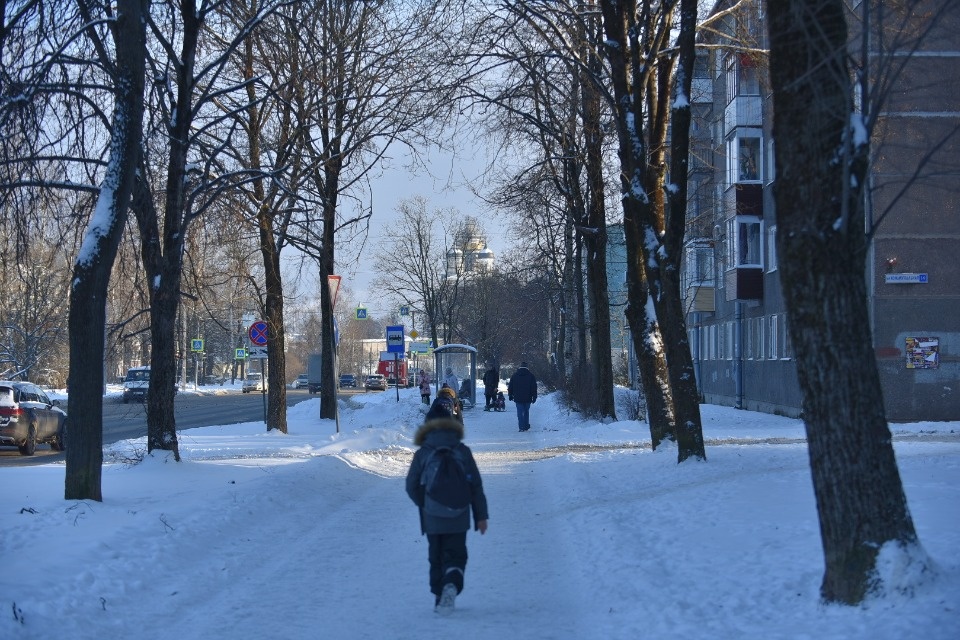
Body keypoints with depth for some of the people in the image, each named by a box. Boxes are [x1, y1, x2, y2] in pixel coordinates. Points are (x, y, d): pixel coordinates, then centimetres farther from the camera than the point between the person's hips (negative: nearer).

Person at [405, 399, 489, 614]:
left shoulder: (422, 453, -4)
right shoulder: (462, 451, -2)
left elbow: (412, 487, 0)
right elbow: (476, 486, -1)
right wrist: (481, 515, 5)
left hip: (432, 519, 0)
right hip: (458, 518, 0)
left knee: (436, 558, 15)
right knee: (456, 556, 6)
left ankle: (439, 598, 12)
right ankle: (452, 584, -23)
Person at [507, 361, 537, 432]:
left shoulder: (514, 376, 4)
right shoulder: (531, 376, 1)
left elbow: (510, 387, 9)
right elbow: (534, 387, 1)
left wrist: (510, 395, 19)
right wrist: (534, 397, 6)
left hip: (518, 398, 0)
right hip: (528, 398, 0)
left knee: (520, 413, 0)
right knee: (526, 412, 14)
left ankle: (522, 427, -8)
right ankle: (526, 426, 15)